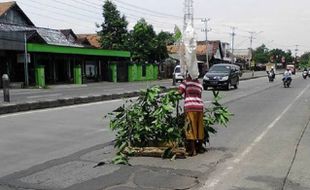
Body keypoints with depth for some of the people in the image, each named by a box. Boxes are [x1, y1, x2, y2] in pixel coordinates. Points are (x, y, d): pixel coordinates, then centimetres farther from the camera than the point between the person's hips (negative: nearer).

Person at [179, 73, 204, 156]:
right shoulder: (200, 84, 19)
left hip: (189, 106, -5)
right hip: (199, 106, 5)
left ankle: (192, 150, -4)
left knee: (191, 128, -2)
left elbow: (180, 91, -3)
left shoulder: (186, 81, 4)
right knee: (200, 127, 13)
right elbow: (199, 95, 15)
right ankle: (200, 147, 25)